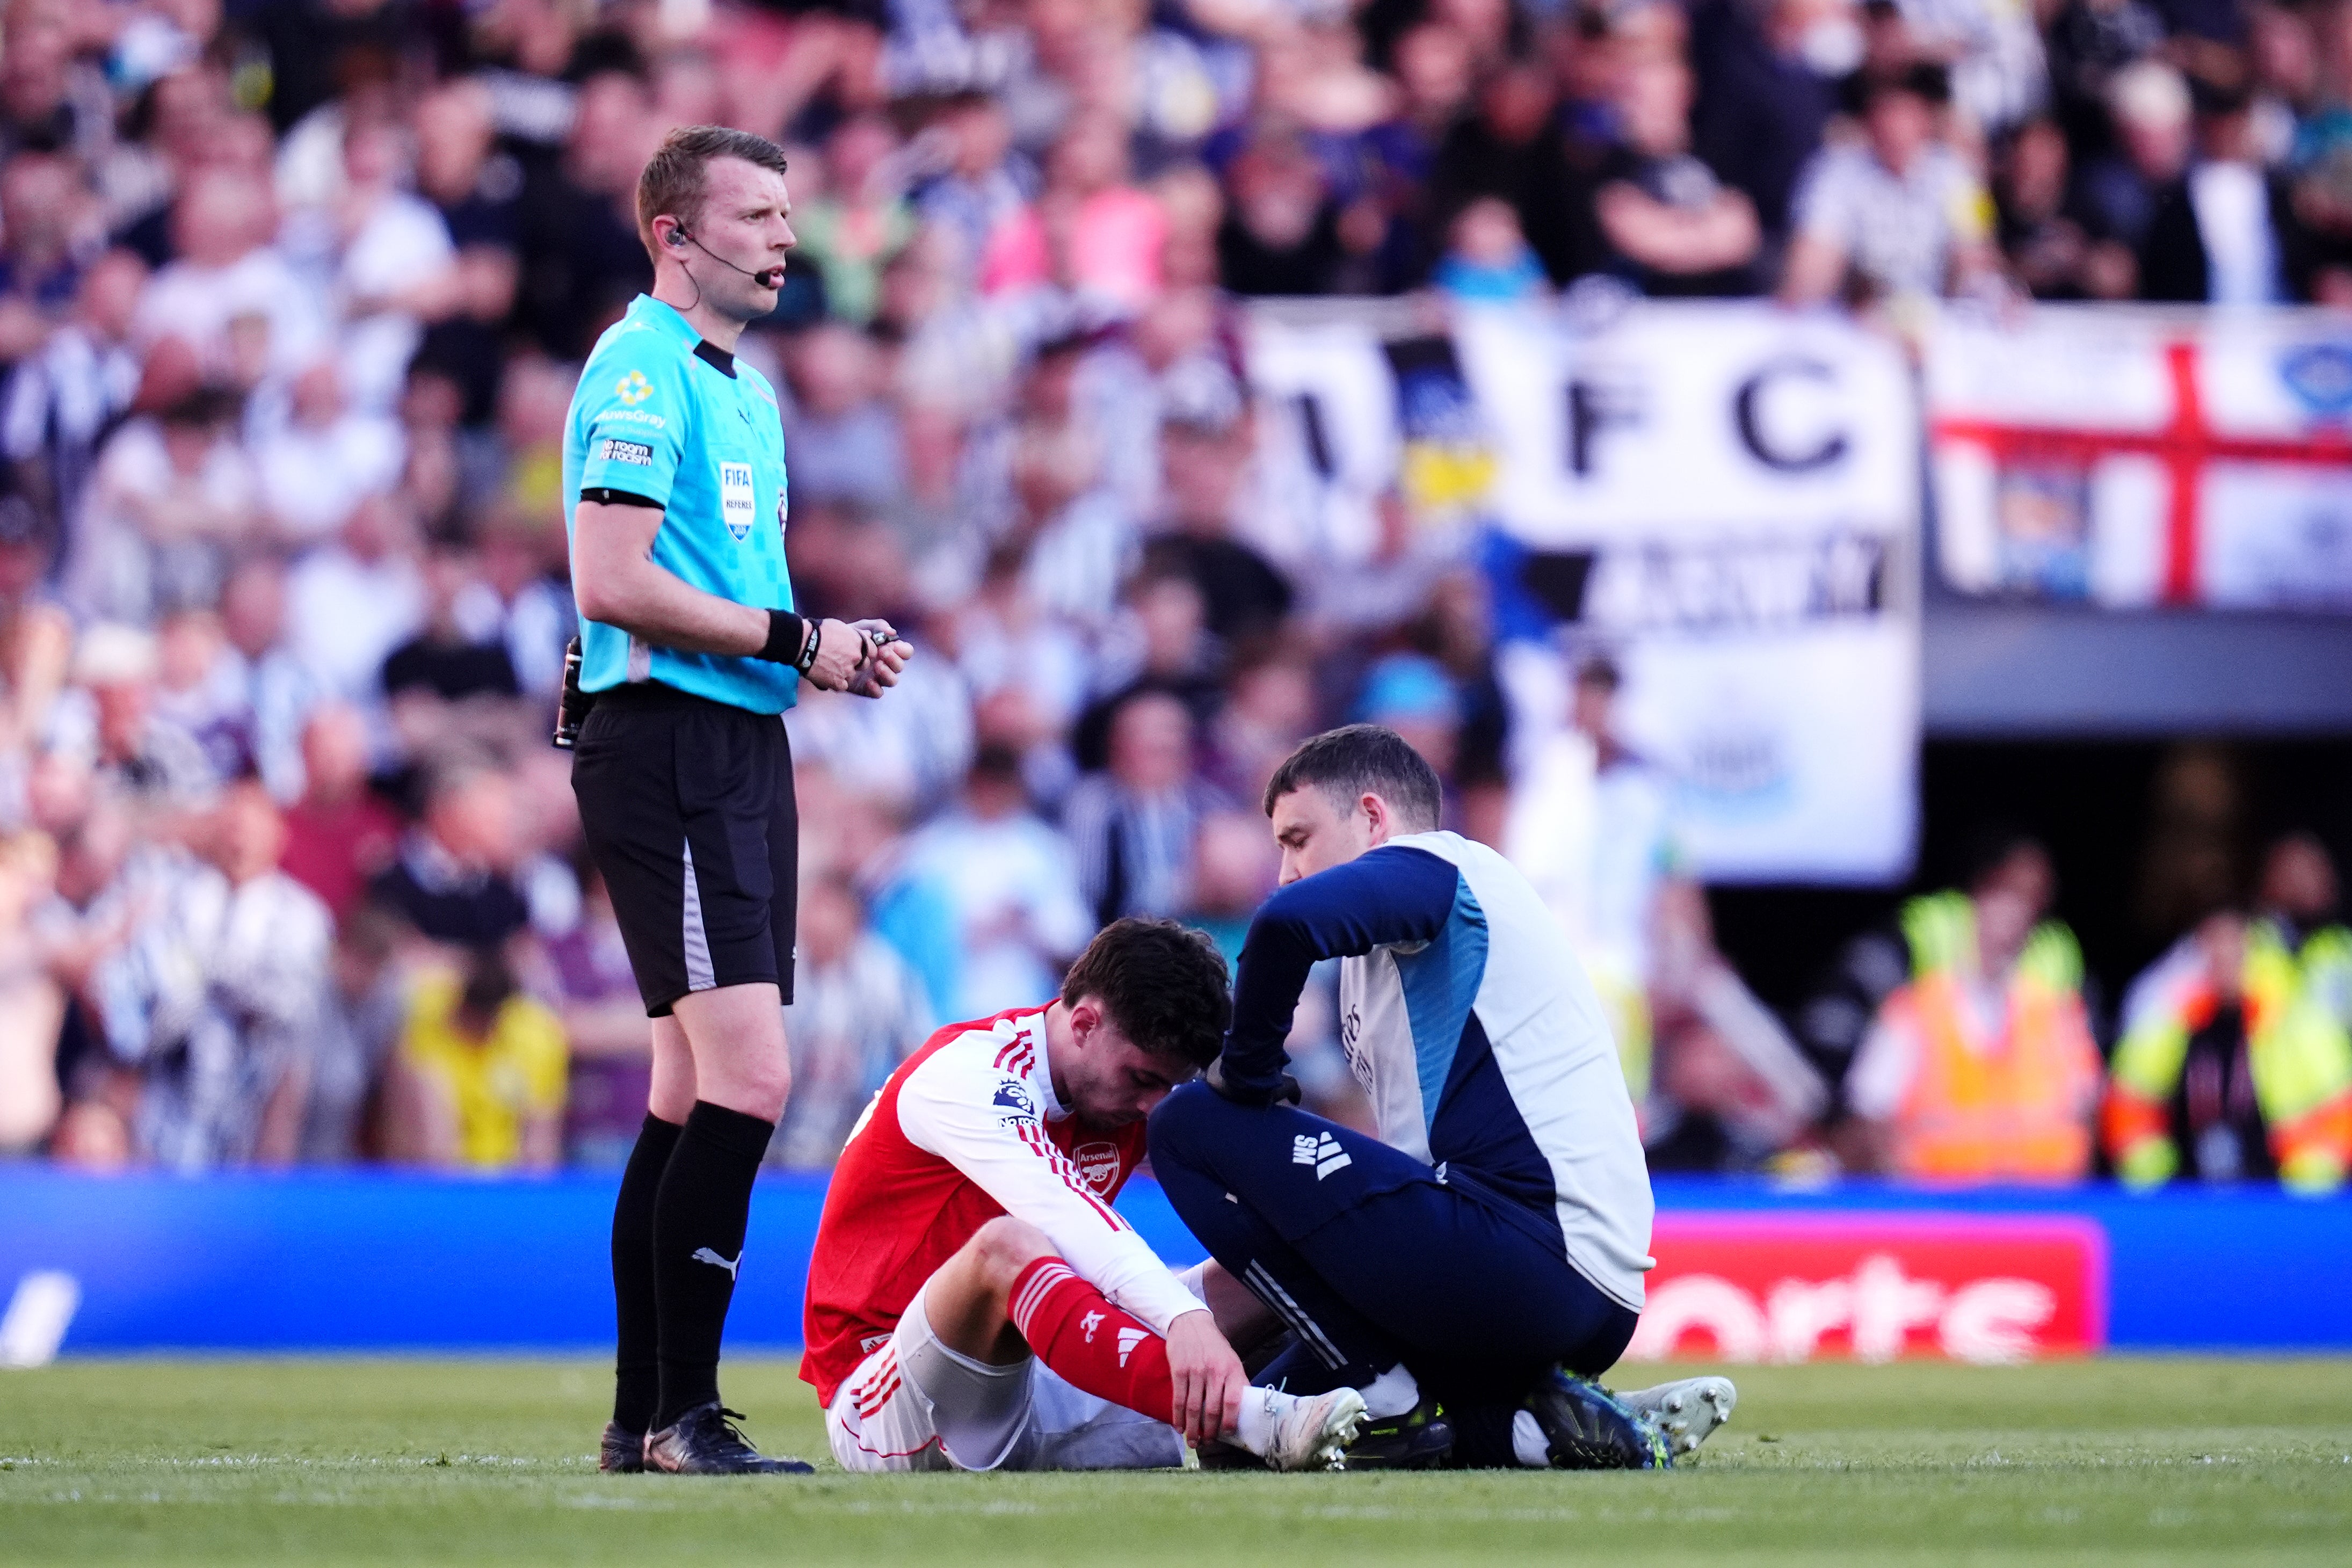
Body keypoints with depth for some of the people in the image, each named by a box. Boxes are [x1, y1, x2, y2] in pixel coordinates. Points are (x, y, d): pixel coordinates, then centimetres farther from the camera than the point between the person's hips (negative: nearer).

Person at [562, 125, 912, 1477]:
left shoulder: (745, 388, 21)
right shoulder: (642, 373, -10)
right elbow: (613, 583, -19)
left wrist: (831, 648, 9)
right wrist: (792, 639, -15)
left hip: (742, 748, 10)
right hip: (667, 747, -10)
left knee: (697, 1085, 10)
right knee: (746, 1074, -17)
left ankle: (645, 1418, 14)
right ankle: (681, 1411, -14)